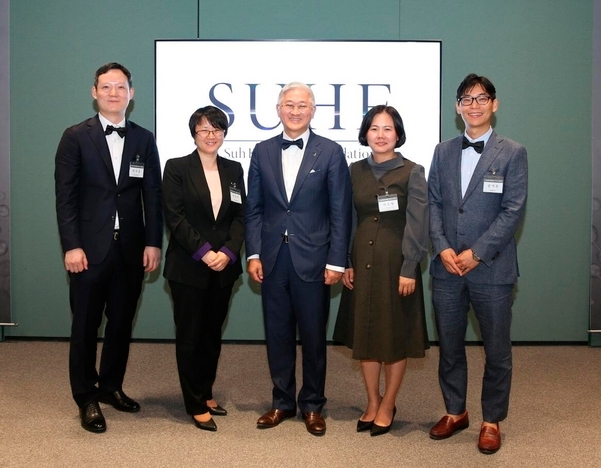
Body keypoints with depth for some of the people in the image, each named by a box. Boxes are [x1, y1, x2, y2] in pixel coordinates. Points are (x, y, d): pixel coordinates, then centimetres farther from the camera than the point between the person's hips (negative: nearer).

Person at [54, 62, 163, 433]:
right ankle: (87, 398, 19)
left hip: (132, 248, 3)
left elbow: (153, 195, 6)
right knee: (86, 326, 6)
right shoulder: (76, 137, 0)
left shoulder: (144, 139, 7)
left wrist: (153, 243, -2)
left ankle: (111, 386, 29)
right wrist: (72, 246, -12)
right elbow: (66, 196, -5)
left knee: (122, 323, 12)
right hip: (90, 248, -2)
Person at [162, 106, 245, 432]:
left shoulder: (233, 170, 10)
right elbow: (174, 217, -10)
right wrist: (204, 252, -16)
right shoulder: (177, 168, -3)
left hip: (224, 267, 4)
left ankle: (206, 392, 27)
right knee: (190, 336, 3)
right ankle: (197, 405, 13)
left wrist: (228, 252, -10)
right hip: (188, 267, -4)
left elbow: (240, 216, 5)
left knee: (213, 333, 12)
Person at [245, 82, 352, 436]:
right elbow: (254, 208, 8)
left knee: (313, 336, 8)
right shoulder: (263, 152, 8)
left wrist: (336, 261, -8)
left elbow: (340, 212, -4)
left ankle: (313, 405, 23)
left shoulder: (330, 152, -2)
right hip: (273, 259, 3)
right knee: (277, 334, 11)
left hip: (312, 260, -3)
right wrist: (254, 254, 0)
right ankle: (282, 402, 25)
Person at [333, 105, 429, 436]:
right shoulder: (355, 171, 6)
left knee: (396, 334, 6)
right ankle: (372, 403, 24)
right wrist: (345, 263, 1)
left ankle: (387, 406, 20)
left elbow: (417, 225, -9)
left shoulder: (412, 172, -6)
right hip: (361, 261, 4)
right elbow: (348, 220, 8)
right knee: (364, 333, 10)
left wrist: (409, 270, -14)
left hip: (396, 261, -4)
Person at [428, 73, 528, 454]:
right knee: (449, 347, 13)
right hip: (447, 268, 3)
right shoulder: (443, 152, 11)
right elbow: (433, 203, 7)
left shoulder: (512, 153, -1)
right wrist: (443, 248, -9)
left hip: (492, 269, -3)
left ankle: (492, 421, 22)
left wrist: (477, 253, -15)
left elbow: (513, 211, -8)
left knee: (497, 351, 7)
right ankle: (455, 412, 30)